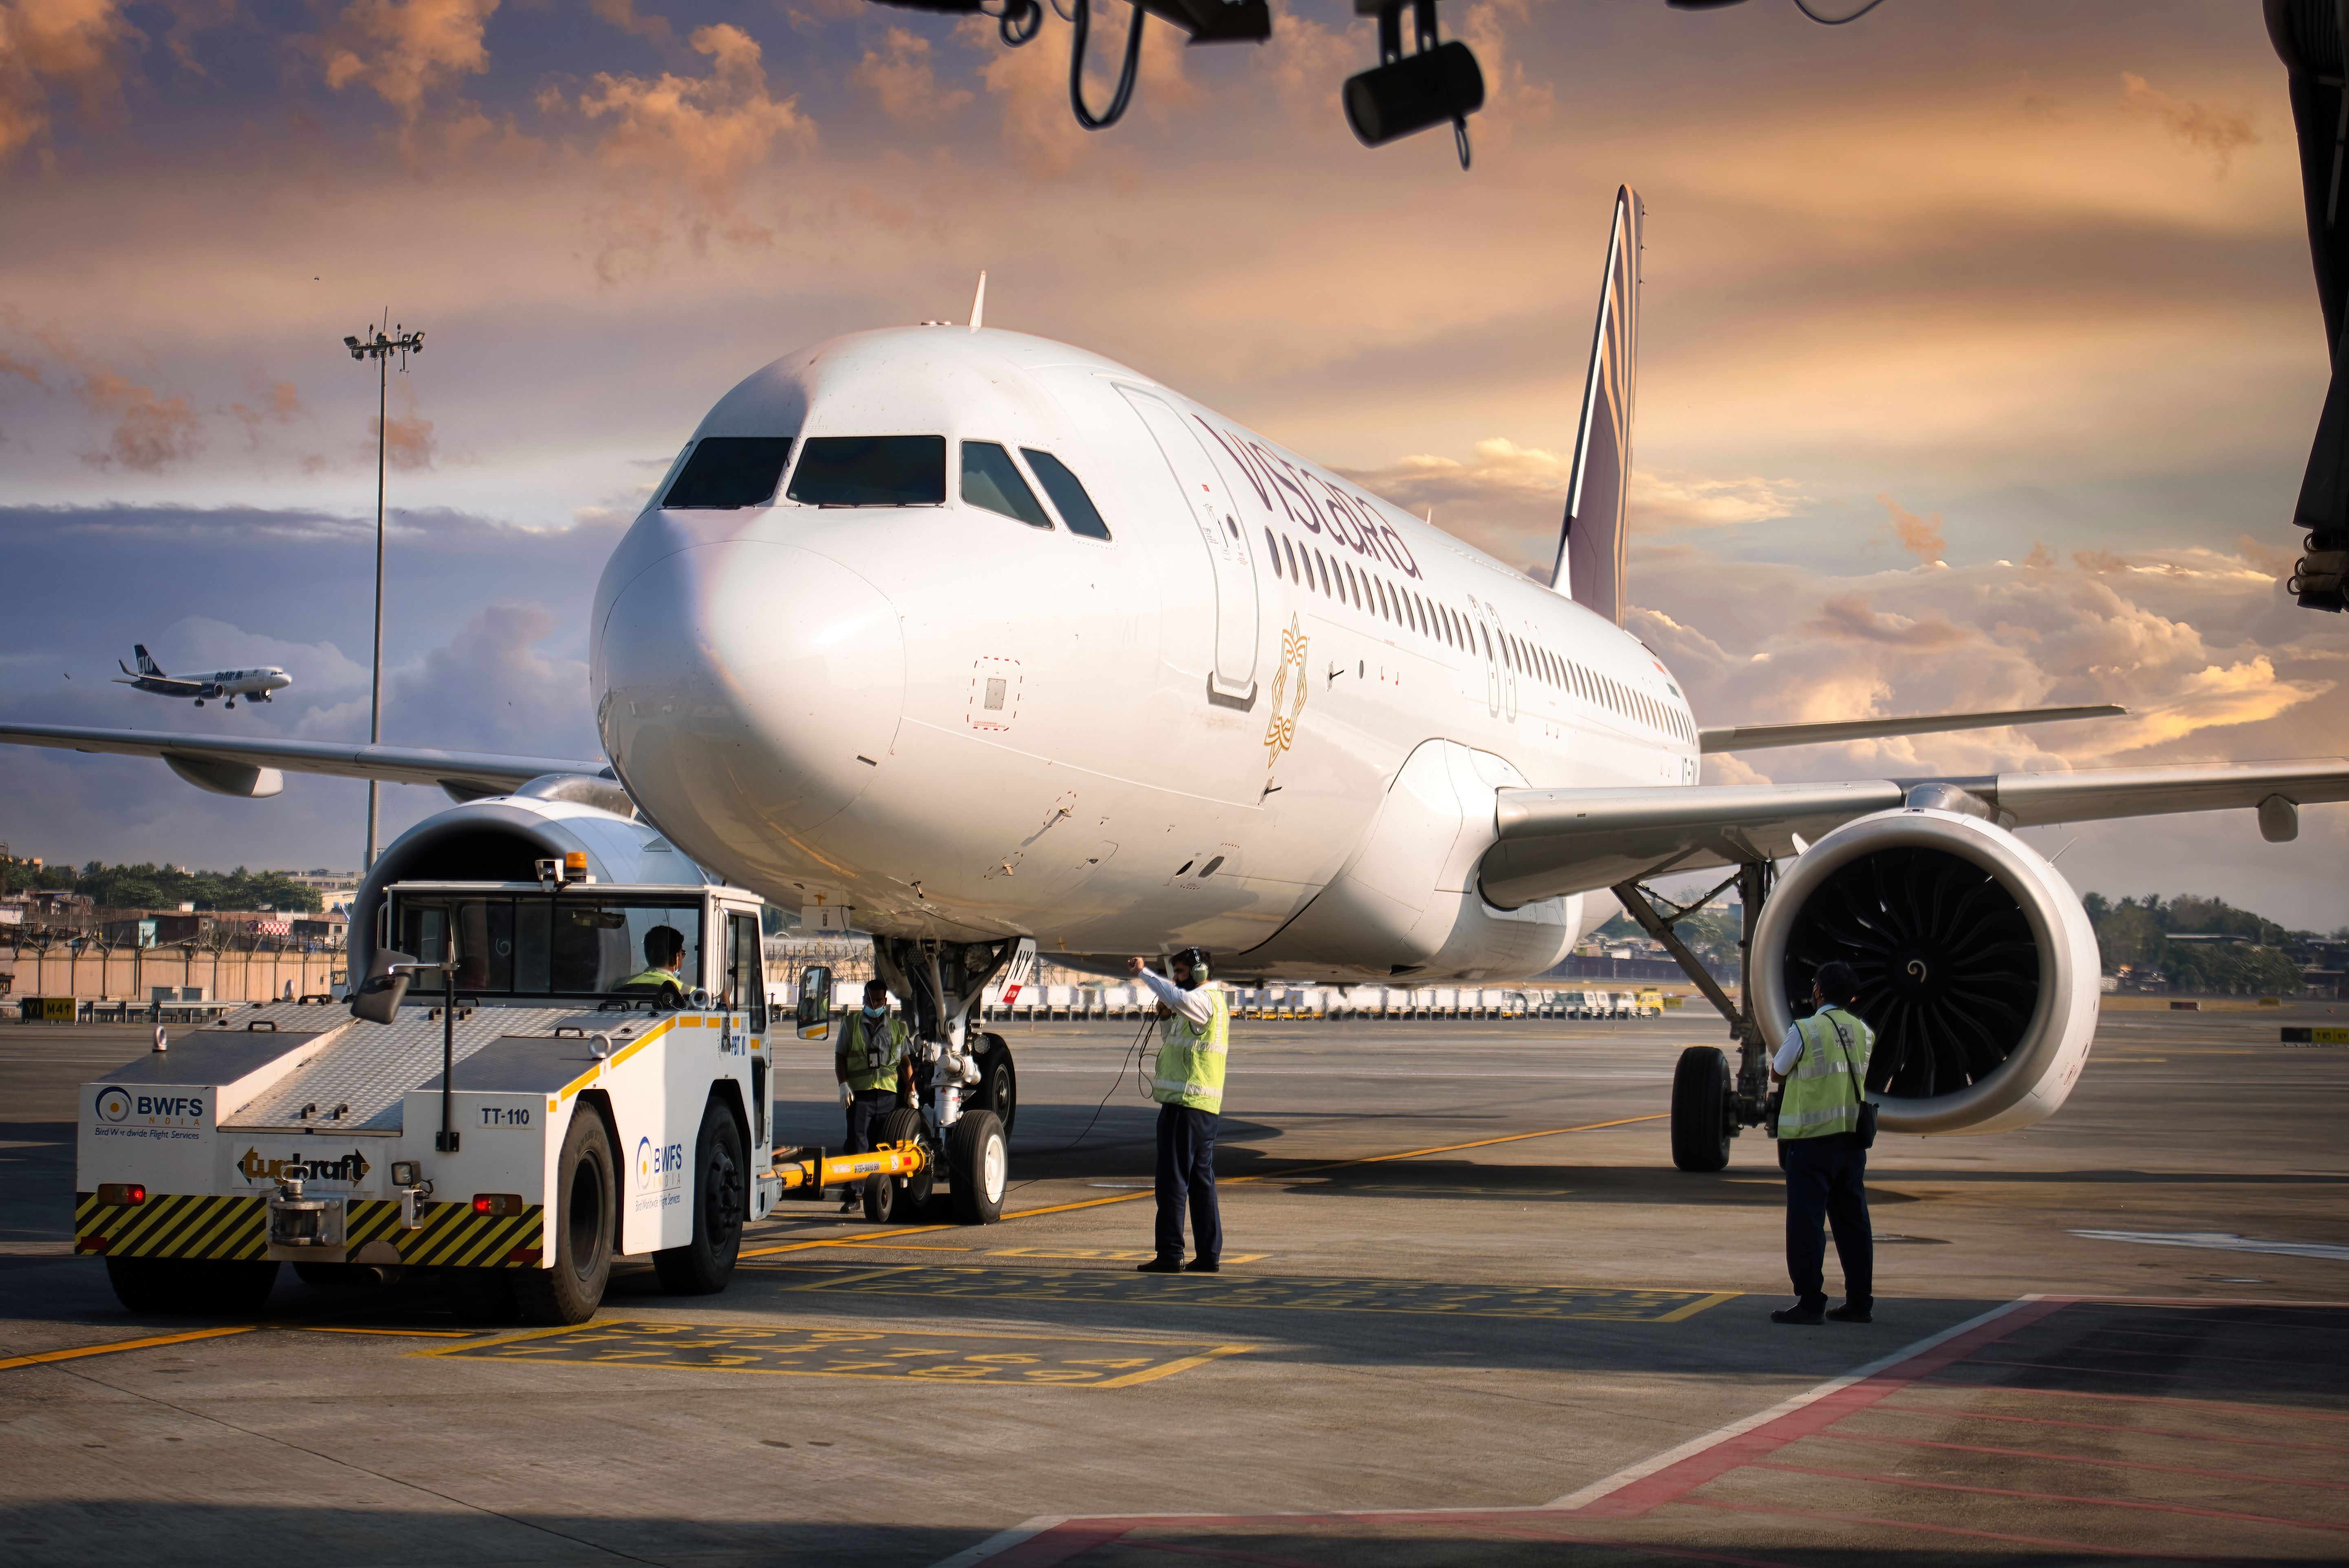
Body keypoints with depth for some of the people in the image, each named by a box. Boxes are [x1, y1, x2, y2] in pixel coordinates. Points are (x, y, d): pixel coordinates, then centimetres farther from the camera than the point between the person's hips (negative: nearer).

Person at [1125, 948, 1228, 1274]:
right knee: (1201, 1181, 11)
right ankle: (1209, 1255, 12)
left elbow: (1177, 998, -35)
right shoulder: (1206, 1001, 22)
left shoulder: (1204, 999, -11)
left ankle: (1170, 1255, -9)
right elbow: (1170, 1044, 28)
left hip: (1186, 1103, -11)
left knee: (1173, 1180, -9)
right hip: (1205, 1107, 11)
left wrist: (1143, 973, -28)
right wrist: (1166, 1017, 10)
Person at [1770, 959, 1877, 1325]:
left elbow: (1777, 1073, 2)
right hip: (1852, 1137, 6)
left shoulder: (1805, 1030, -10)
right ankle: (1860, 1301, 13)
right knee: (1852, 1221, 10)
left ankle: (1810, 1301, -4)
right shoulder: (1864, 1033, 6)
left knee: (1806, 1222, -2)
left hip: (1811, 1140, -6)